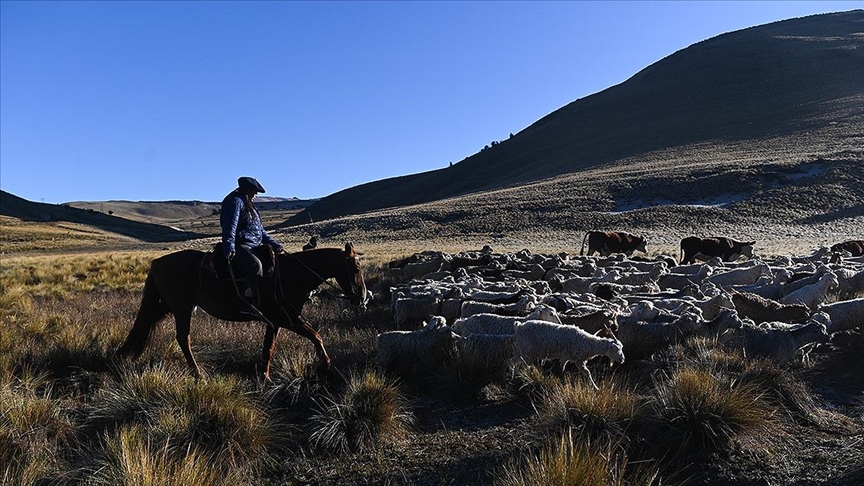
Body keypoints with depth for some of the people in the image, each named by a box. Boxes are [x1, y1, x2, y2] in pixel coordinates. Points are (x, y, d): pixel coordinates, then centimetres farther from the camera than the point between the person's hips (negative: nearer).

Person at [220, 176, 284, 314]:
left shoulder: (248, 205, 26)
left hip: (254, 246, 11)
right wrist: (229, 249, -30)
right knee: (255, 265, -35)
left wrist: (274, 244, 15)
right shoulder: (235, 201, -4)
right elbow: (230, 227, -18)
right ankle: (248, 304, -36)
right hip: (239, 246, -11)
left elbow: (260, 231, 27)